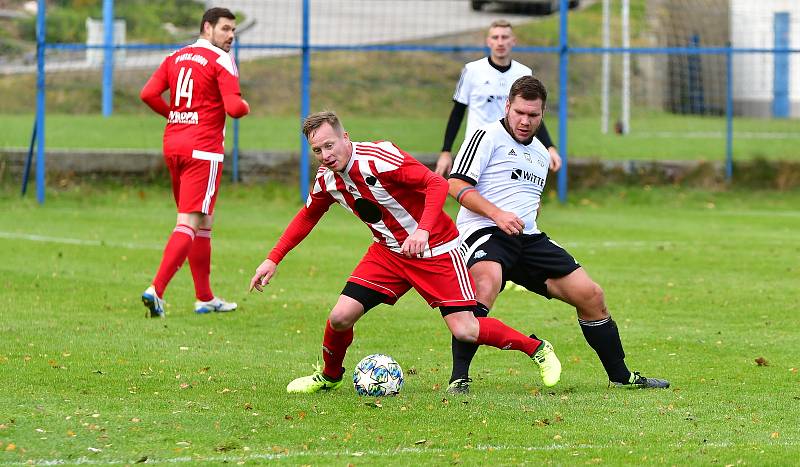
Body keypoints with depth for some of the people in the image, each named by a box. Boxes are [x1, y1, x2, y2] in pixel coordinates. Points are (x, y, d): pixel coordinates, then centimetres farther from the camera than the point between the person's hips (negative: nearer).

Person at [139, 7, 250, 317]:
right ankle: (156, 289, -23)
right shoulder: (221, 60, -7)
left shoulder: (176, 57, 12)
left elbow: (148, 94, 3)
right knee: (190, 223, -10)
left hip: (173, 144, 8)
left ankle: (205, 298, 22)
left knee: (203, 223, 17)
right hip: (203, 148, -8)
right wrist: (244, 106, 6)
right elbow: (234, 108, -17)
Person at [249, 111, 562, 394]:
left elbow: (437, 184, -28)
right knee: (340, 317, -8)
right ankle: (330, 376, 21)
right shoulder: (326, 178, -4)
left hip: (435, 250, -6)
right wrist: (273, 259, 11)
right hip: (389, 252, 6)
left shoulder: (378, 158, -26)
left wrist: (422, 231, -40)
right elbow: (307, 217, 16)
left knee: (465, 332, -14)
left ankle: (537, 350, 8)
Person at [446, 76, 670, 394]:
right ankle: (459, 378, -36)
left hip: (528, 238, 8)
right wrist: (496, 214, -22)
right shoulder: (488, 137, -2)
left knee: (591, 296, 3)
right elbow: (456, 185, -12)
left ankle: (620, 376, 20)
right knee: (486, 284, -39)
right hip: (485, 233, -8)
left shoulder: (541, 154, 24)